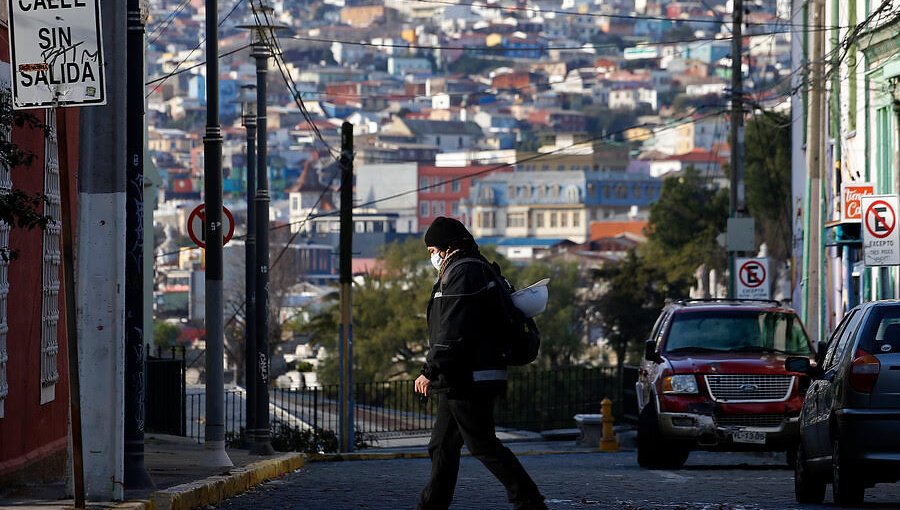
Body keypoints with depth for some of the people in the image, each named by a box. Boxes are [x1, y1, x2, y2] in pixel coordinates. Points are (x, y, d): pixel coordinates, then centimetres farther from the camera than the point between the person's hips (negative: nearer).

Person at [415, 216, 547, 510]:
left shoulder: (463, 273, -14)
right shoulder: (476, 271, 20)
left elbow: (452, 331, -21)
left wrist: (430, 371, -19)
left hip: (466, 380, -11)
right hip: (459, 381, 11)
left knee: (483, 446, -9)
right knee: (442, 447, 12)